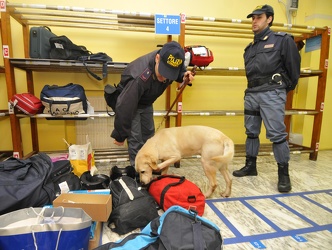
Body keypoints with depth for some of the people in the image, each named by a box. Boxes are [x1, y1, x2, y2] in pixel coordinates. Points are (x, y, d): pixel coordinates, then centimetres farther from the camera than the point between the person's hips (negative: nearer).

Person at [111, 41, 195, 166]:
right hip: (130, 102, -6)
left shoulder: (170, 62, -25)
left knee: (149, 134, 14)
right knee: (135, 138, -10)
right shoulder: (139, 77, -44)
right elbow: (125, 107, -36)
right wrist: (120, 135, -25)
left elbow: (180, 70, 2)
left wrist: (184, 76, -24)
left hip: (146, 103, 7)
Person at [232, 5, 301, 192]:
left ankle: (284, 174, 5)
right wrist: (253, 89, 16)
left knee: (277, 134, -7)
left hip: (272, 93, -6)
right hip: (251, 93, 7)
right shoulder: (250, 48, 18)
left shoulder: (283, 40, 1)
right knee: (251, 132, 10)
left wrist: (286, 89, 10)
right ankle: (250, 166, 22)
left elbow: (294, 66, 2)